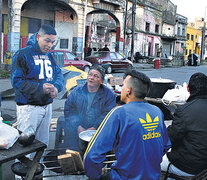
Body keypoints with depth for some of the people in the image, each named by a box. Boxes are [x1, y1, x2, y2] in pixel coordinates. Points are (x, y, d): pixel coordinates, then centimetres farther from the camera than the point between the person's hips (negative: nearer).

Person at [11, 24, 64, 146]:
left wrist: (56, 87, -14)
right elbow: (16, 81, -15)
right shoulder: (23, 54, -9)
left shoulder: (49, 56, 11)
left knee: (43, 143, 16)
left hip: (47, 106, 7)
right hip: (29, 107, -6)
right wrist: (40, 88, -23)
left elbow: (59, 74, 10)